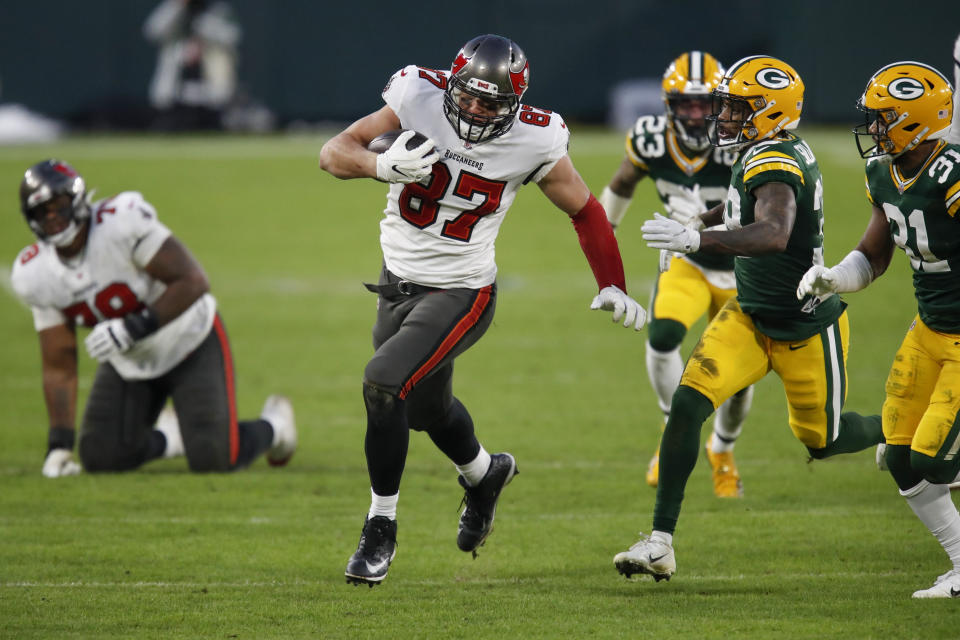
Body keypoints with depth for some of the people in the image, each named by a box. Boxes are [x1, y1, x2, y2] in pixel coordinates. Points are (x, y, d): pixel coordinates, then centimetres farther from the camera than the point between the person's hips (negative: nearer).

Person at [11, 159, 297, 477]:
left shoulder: (122, 222, -31)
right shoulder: (37, 276, -13)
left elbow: (193, 281, -28)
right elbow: (59, 366, -7)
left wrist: (134, 329, -36)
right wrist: (59, 444, -14)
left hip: (189, 342, -5)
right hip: (128, 364, 5)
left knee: (213, 459, -14)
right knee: (101, 457, -4)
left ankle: (272, 425, 20)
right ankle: (170, 439, 27)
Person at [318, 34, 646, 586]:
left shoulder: (532, 143, -16)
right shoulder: (419, 100, -15)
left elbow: (584, 211, 1)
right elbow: (334, 152, -13)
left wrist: (613, 287, 0)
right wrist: (382, 166, -34)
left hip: (460, 293, -4)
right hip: (398, 283, 4)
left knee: (383, 384, -22)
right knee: (427, 407, 22)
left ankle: (381, 529, -7)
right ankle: (484, 473, 55)